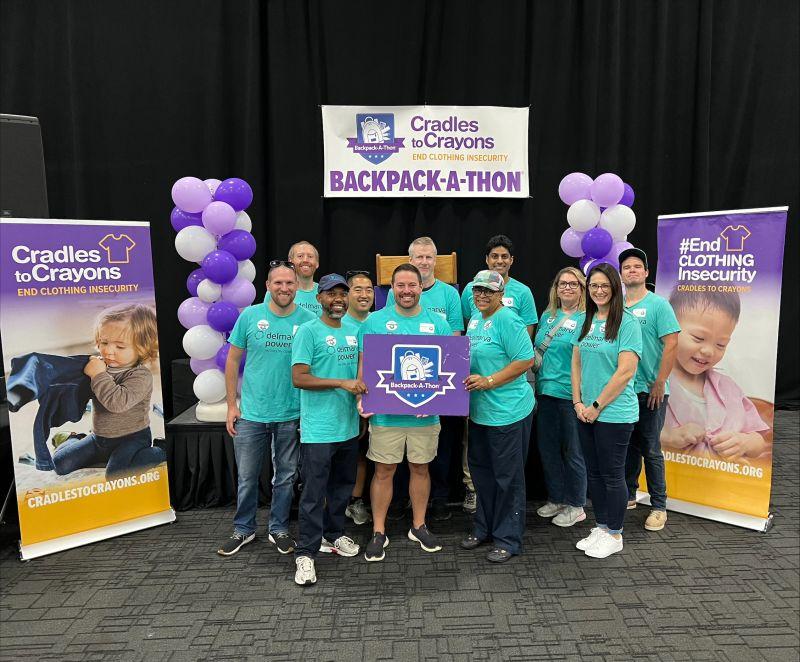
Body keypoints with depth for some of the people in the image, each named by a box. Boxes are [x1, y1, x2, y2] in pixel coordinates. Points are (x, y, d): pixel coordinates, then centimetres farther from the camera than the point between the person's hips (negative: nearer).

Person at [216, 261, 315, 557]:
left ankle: (278, 529, 34)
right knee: (247, 477, 13)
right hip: (251, 414, 0)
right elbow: (232, 361, 3)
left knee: (285, 477, 15)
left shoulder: (308, 320, -5)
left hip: (292, 415, 0)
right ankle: (243, 529, 33)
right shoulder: (250, 316, -4)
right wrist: (231, 404, 0)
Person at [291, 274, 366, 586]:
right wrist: (342, 383, -21)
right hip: (318, 429, -7)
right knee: (314, 493, 0)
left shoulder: (353, 332, 10)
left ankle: (332, 535, 37)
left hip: (348, 426, 7)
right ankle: (306, 553, 13)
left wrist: (362, 389, 2)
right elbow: (299, 378, -17)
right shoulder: (308, 331, -10)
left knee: (342, 487, 19)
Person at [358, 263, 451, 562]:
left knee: (420, 468, 14)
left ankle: (419, 526, 32)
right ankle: (378, 532, 22)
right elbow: (364, 365, 0)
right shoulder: (375, 321, 0)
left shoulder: (438, 323, 4)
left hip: (426, 413, 2)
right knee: (383, 471, 6)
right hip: (385, 413, -2)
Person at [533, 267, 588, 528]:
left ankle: (575, 506, 22)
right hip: (545, 391, 6)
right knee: (547, 447, 14)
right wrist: (537, 384, 13)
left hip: (571, 393, -6)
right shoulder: (547, 315, 11)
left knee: (572, 450, 6)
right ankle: (555, 499, 30)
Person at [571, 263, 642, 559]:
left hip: (614, 413, -6)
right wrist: (578, 402, 1)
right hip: (585, 412, 6)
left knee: (612, 475, 6)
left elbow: (626, 372, -16)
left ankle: (614, 535, 22)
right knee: (593, 472, 15)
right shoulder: (585, 321, 8)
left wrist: (596, 406, -13)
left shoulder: (627, 322, -11)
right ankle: (600, 527, 31)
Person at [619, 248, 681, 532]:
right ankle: (628, 495, 29)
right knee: (628, 445, 15)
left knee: (650, 449, 1)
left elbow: (671, 343, -11)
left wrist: (660, 383, -15)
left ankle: (659, 507, 14)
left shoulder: (658, 304, -6)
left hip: (649, 390, -4)